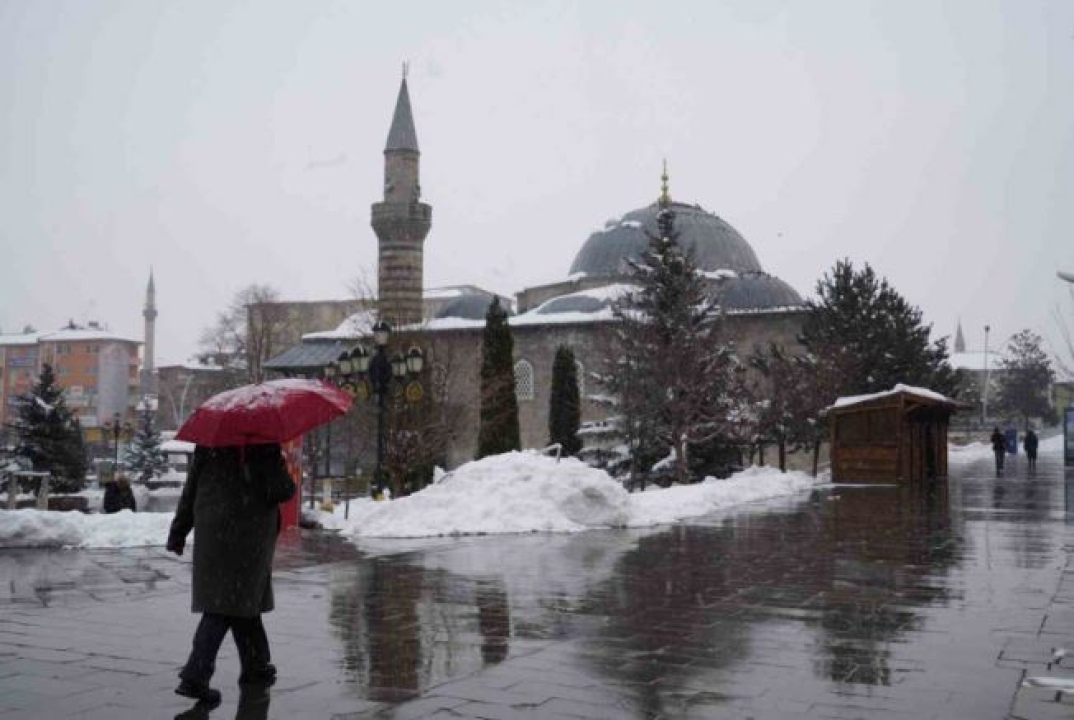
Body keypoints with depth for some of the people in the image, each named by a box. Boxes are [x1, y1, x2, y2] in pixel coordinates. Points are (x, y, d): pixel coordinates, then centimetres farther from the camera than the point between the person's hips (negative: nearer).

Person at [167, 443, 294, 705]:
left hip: (210, 534, 6)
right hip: (246, 537, -6)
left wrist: (178, 532, 15)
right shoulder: (266, 448, -11)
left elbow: (189, 492, 8)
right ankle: (195, 676, -10)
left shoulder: (207, 445, 6)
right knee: (227, 605, -1)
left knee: (243, 602, 17)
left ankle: (257, 667, 27)